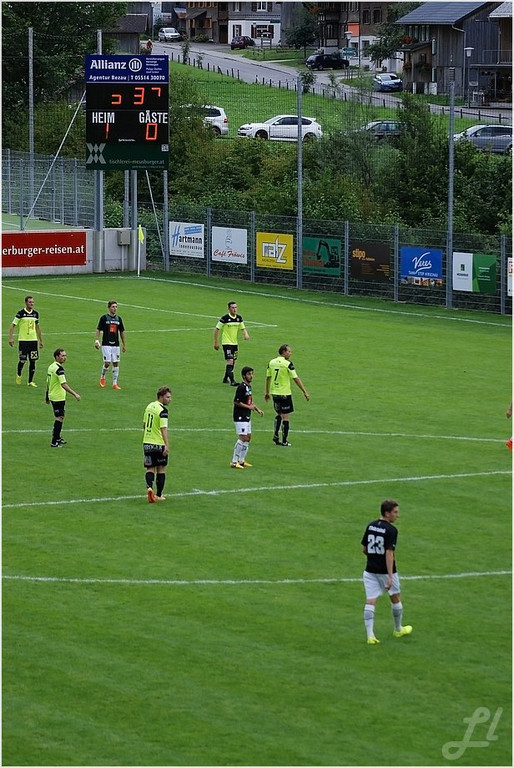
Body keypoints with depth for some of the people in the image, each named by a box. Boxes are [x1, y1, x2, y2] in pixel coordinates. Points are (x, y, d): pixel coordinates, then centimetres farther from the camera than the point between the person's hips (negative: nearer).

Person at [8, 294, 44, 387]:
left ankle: (31, 381, 9)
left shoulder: (35, 313, 9)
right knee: (22, 360, -6)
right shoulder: (21, 313, -6)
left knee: (33, 361, 2)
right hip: (23, 340, -4)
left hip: (33, 340, 4)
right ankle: (18, 375, 24)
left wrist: (40, 340, 21)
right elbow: (12, 325, -4)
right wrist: (11, 338, -14)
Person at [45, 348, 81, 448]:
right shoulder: (59, 369, -19)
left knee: (59, 417, 22)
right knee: (59, 418, -6)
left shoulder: (51, 367, 10)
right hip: (59, 398, -10)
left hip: (52, 396, 10)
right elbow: (63, 384, -28)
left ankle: (57, 438, 34)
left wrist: (47, 397, 28)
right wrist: (75, 394, -29)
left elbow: (48, 383, 19)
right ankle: (54, 442, -7)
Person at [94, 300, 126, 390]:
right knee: (107, 363, -10)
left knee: (116, 363, 1)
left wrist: (124, 344, 14)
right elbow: (98, 330, -2)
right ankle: (102, 377, 19)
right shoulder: (104, 318, -3)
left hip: (116, 345, 4)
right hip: (106, 344, -4)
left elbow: (122, 332, 15)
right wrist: (96, 340, -15)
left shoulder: (118, 318, 9)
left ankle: (115, 383, 6)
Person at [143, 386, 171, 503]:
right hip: (159, 444, -6)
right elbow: (163, 428, -24)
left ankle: (149, 487, -19)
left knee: (150, 468, 7)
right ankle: (159, 495, 12)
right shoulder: (162, 410, -15)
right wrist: (167, 445, -27)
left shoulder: (149, 406, 8)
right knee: (161, 469, 9)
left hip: (147, 443, 6)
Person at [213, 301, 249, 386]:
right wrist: (216, 342, -8)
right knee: (230, 361, -16)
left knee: (233, 362, 13)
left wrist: (246, 334, -7)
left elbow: (243, 328, 16)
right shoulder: (225, 318, -13)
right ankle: (232, 381, -16)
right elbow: (217, 329, -7)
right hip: (226, 343, -7)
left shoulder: (239, 318, 4)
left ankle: (225, 379, 30)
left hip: (235, 343, 7)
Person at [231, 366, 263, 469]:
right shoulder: (241, 387, -17)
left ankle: (241, 460, 21)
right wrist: (248, 407, -16)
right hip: (240, 417, -10)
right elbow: (236, 402, -20)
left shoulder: (249, 386, 13)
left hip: (247, 417, 10)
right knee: (243, 438, -12)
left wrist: (258, 409, 15)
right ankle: (234, 462, -8)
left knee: (248, 437, 12)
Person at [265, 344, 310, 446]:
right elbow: (296, 379, -13)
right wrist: (305, 392, -9)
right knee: (285, 417, 3)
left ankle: (275, 435, 14)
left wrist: (267, 392, 21)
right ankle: (284, 441, 6)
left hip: (274, 393, 6)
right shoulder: (288, 364, -14)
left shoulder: (271, 362, 3)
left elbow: (268, 378, 10)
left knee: (279, 414, 22)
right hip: (285, 393, -6)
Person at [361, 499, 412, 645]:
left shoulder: (370, 526, 3)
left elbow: (364, 549, 9)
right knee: (396, 599, 18)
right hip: (385, 571, -5)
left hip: (370, 571, 5)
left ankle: (370, 635, -10)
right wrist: (390, 576, -25)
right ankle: (398, 630, 34)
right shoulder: (391, 530, -16)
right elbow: (389, 553, -23)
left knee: (370, 602, 0)